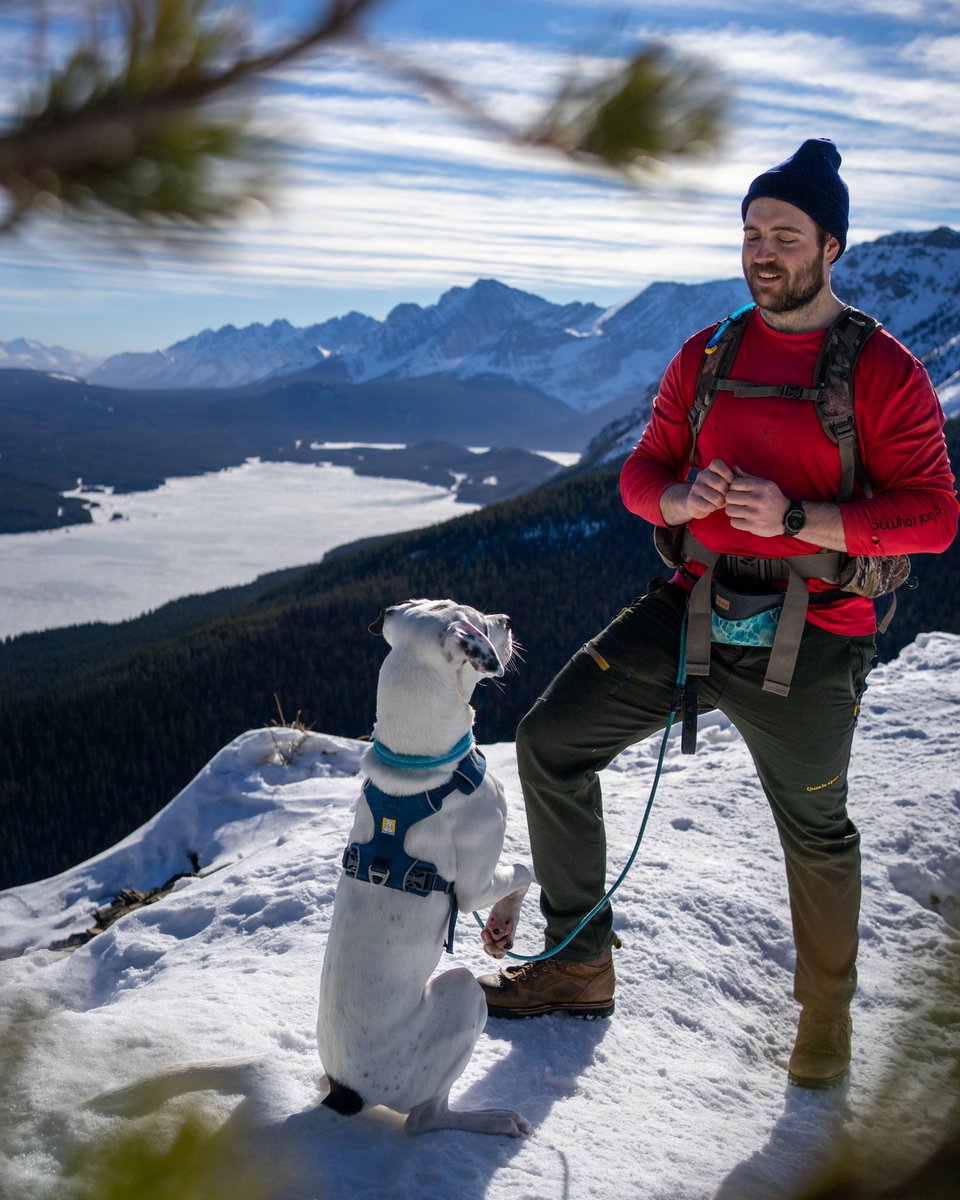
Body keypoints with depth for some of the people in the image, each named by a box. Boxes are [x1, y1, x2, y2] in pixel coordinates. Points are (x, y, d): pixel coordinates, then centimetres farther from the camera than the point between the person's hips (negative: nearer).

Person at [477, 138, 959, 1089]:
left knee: (815, 834, 11)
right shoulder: (704, 357, 7)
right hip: (691, 609, 4)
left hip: (806, 641, -4)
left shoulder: (883, 370, -7)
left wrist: (795, 518, -24)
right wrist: (683, 498, -13)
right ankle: (580, 964, 14)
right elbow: (641, 475, 11)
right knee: (550, 741, -2)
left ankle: (825, 1012, 39)